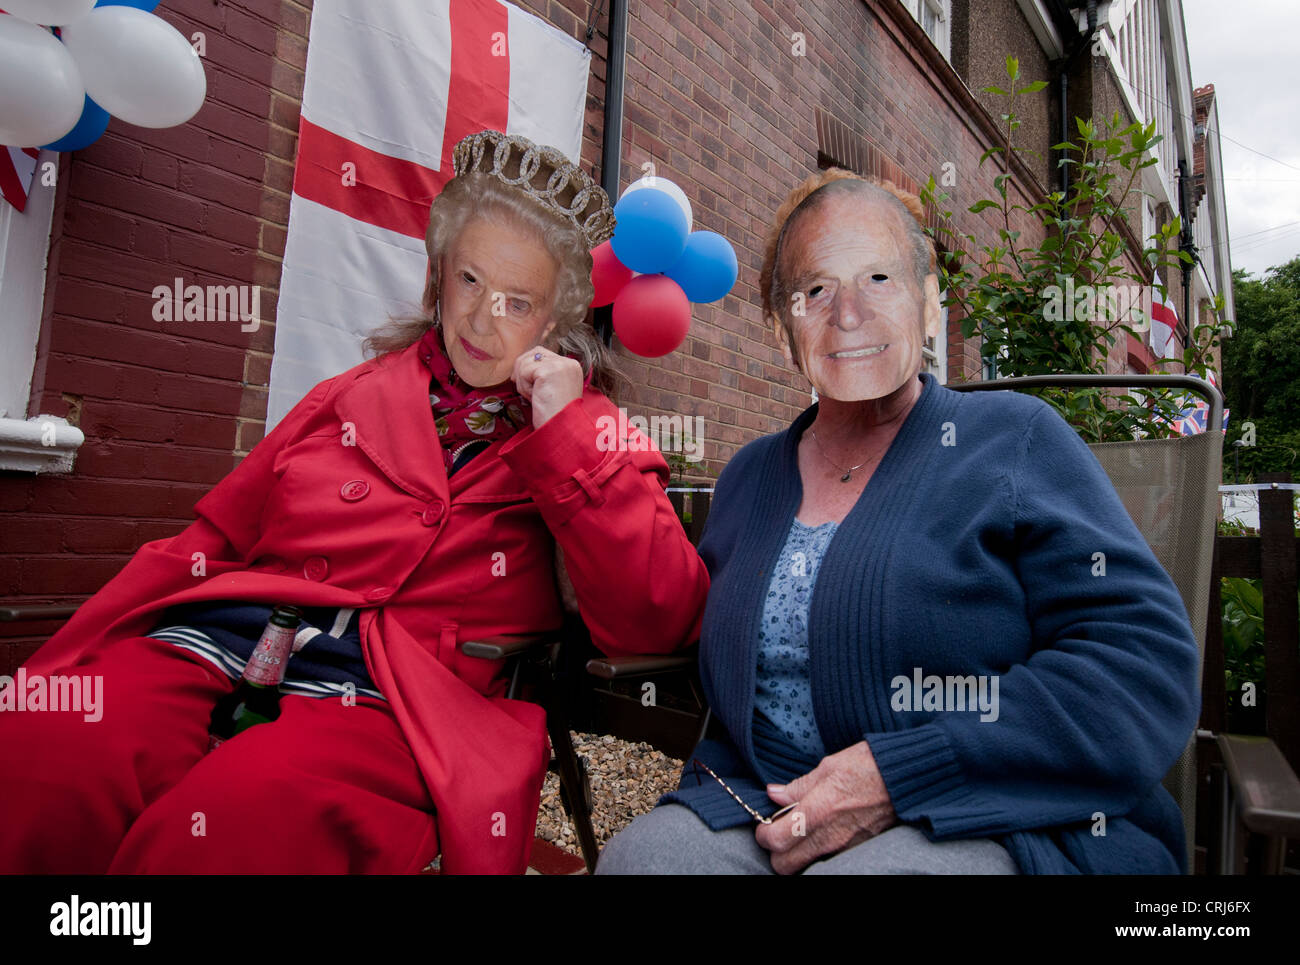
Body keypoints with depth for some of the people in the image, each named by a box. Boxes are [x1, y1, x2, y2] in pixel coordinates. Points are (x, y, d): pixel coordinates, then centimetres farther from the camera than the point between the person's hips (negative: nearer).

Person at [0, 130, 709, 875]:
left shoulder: (582, 438, 10)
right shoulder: (358, 397, 20)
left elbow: (658, 624, -4)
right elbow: (210, 543, 19)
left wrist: (564, 433, -7)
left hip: (393, 697, -3)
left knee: (246, 814, -33)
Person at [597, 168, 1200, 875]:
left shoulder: (1015, 440, -2)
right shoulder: (749, 476, 11)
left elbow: (1148, 668, -11)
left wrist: (898, 774, -19)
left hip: (1000, 824, -3)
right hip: (765, 808, 4)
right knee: (637, 855, -23)